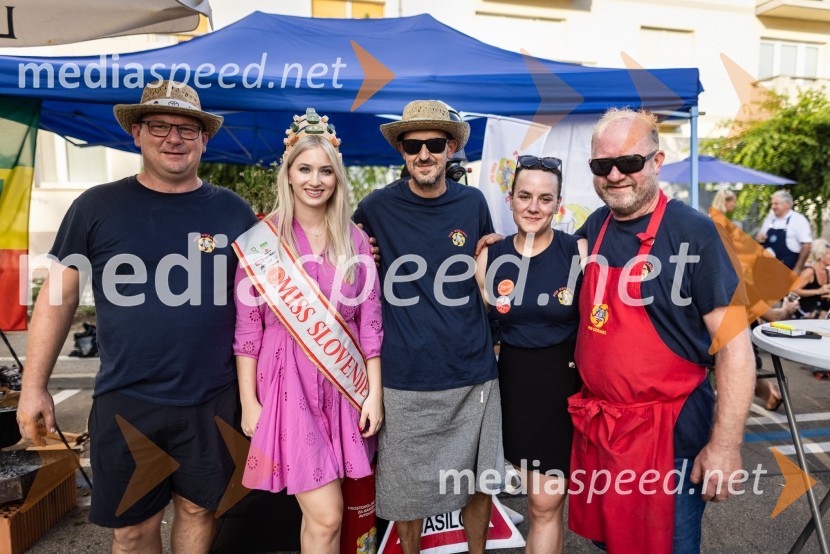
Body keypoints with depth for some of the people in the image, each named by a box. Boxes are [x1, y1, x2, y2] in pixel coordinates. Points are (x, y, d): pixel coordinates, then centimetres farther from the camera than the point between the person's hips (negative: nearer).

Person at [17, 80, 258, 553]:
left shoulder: (233, 211, 0)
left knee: (199, 508, 17)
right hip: (126, 400, 0)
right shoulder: (98, 206, -2)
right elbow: (59, 296, 3)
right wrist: (34, 386, 1)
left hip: (212, 399, 1)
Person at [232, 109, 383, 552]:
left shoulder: (355, 240, 4)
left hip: (343, 384, 3)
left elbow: (370, 322, 5)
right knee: (326, 516, -4)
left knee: (317, 513, 13)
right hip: (288, 382, -3)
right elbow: (247, 328, -2)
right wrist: (248, 401, -3)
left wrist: (374, 393, 2)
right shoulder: (261, 239, -3)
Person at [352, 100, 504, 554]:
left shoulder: (472, 203, 2)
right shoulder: (377, 208, -5)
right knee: (408, 488, 13)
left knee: (481, 482, 16)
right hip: (406, 377, -1)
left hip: (473, 372, 2)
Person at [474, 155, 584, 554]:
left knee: (545, 504, 4)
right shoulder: (490, 258, -1)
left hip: (565, 383, -3)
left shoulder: (579, 252, -10)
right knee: (537, 496, 18)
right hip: (513, 383, 3)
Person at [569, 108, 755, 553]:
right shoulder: (593, 228, 4)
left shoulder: (693, 231, -13)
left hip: (670, 432, -5)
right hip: (595, 427, 6)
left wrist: (725, 444, -19)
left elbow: (733, 342, -14)